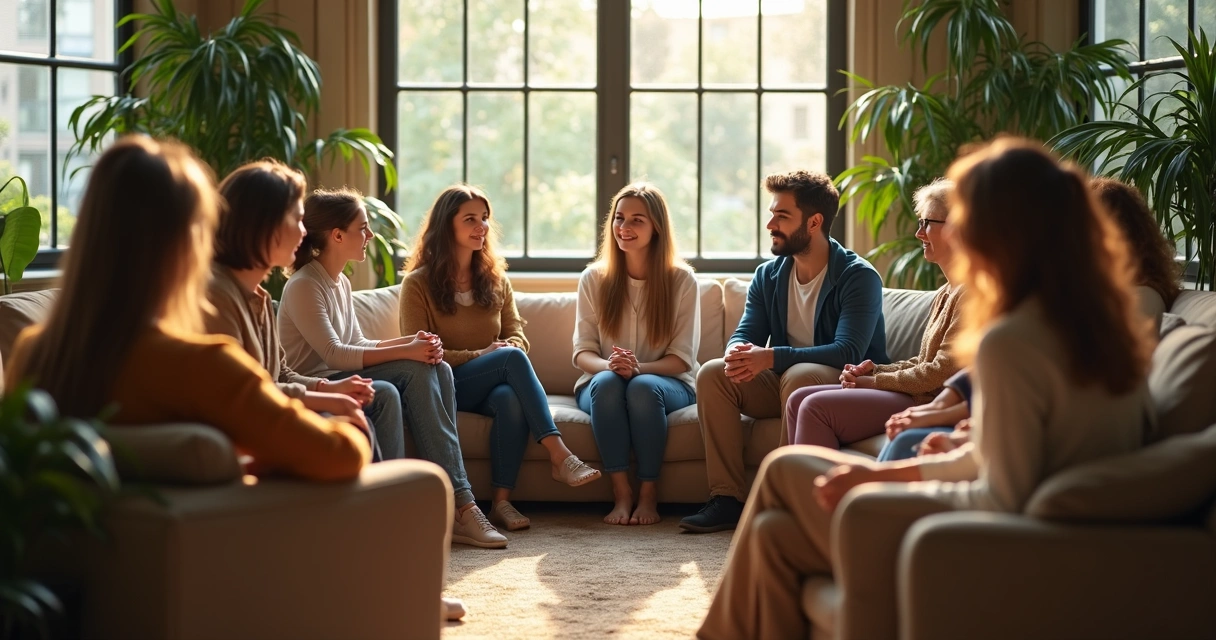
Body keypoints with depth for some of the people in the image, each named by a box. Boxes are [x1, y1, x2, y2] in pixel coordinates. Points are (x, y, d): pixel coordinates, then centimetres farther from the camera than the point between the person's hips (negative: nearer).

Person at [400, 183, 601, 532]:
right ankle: (559, 455, -38)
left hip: (490, 385, 4)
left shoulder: (496, 279, 16)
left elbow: (517, 336, 11)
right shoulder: (418, 283, 0)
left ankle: (502, 501, -37)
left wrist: (507, 349, -15)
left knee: (511, 398, -35)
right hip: (443, 386, -4)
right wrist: (477, 356, -17)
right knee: (512, 358, -32)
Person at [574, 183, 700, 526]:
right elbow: (582, 353, 1)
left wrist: (639, 368, -25)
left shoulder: (681, 280, -1)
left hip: (667, 384, -1)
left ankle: (649, 493, -25)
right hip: (602, 386, 1)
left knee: (643, 387, -36)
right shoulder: (594, 279, 4)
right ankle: (621, 493, -33)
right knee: (607, 382, -35)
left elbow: (682, 358, -5)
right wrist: (609, 365, -23)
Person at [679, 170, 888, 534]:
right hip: (784, 384, 6)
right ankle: (727, 498, -20)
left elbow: (848, 351, -27)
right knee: (712, 374, -17)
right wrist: (740, 355, -28)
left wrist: (771, 357, -39)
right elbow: (744, 337, 1)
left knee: (800, 375, -38)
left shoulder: (858, 277, -15)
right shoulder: (768, 276, 5)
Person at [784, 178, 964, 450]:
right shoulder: (945, 293, 20)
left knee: (816, 407, -20)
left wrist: (875, 381, -9)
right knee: (799, 400, 1)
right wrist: (876, 370, 4)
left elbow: (943, 371, -18)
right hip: (916, 395, 11)